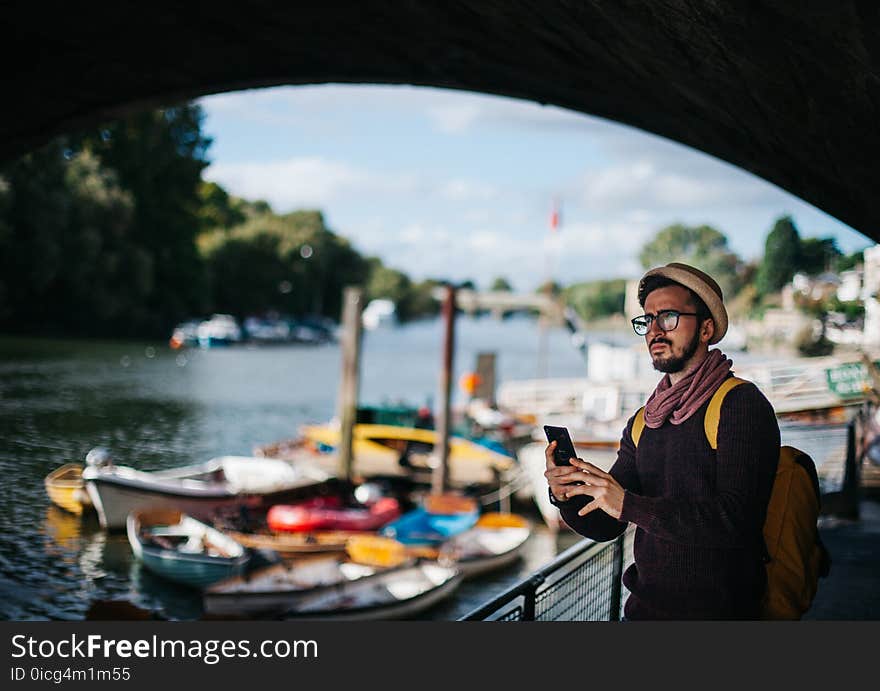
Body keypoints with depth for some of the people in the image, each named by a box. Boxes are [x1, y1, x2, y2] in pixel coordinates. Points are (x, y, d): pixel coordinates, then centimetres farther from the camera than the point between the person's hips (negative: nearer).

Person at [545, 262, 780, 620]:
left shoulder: (741, 404, -10)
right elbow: (604, 526, 9)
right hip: (643, 608, 5)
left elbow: (736, 517, -22)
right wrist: (567, 497, -12)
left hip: (715, 610, -5)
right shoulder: (642, 423, 10)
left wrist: (630, 505, -26)